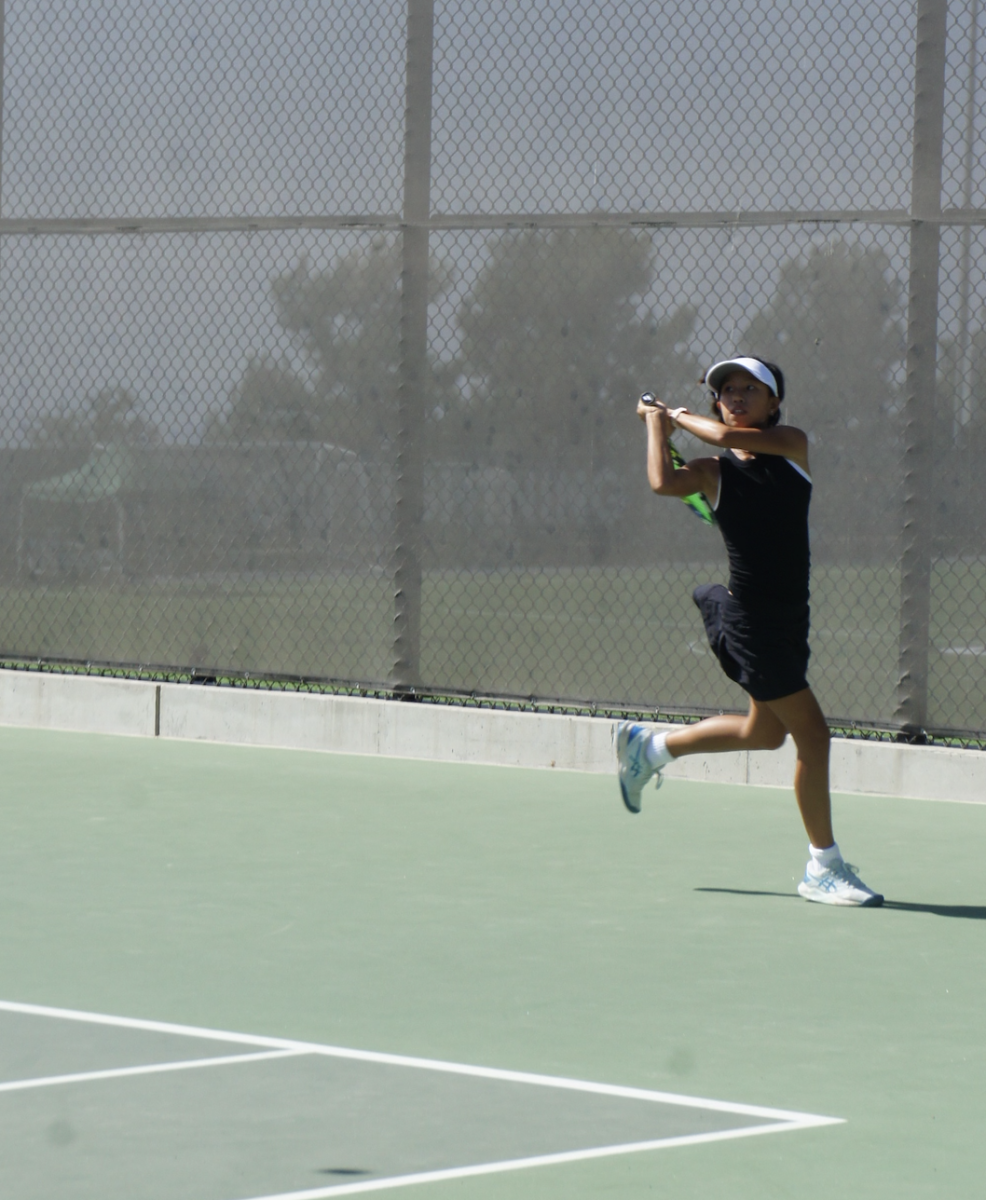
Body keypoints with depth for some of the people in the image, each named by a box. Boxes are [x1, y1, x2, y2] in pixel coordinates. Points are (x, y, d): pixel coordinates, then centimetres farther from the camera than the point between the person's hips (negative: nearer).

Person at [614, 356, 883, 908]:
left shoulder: (793, 445, 4)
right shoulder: (714, 472, -5)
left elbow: (729, 437, -14)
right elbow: (663, 482, -25)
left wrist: (679, 415, 1)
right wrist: (657, 423, -9)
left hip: (787, 617, 6)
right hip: (750, 618, -6)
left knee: (765, 732, 24)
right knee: (813, 735, -8)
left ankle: (648, 747, 43)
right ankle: (824, 868, 3)